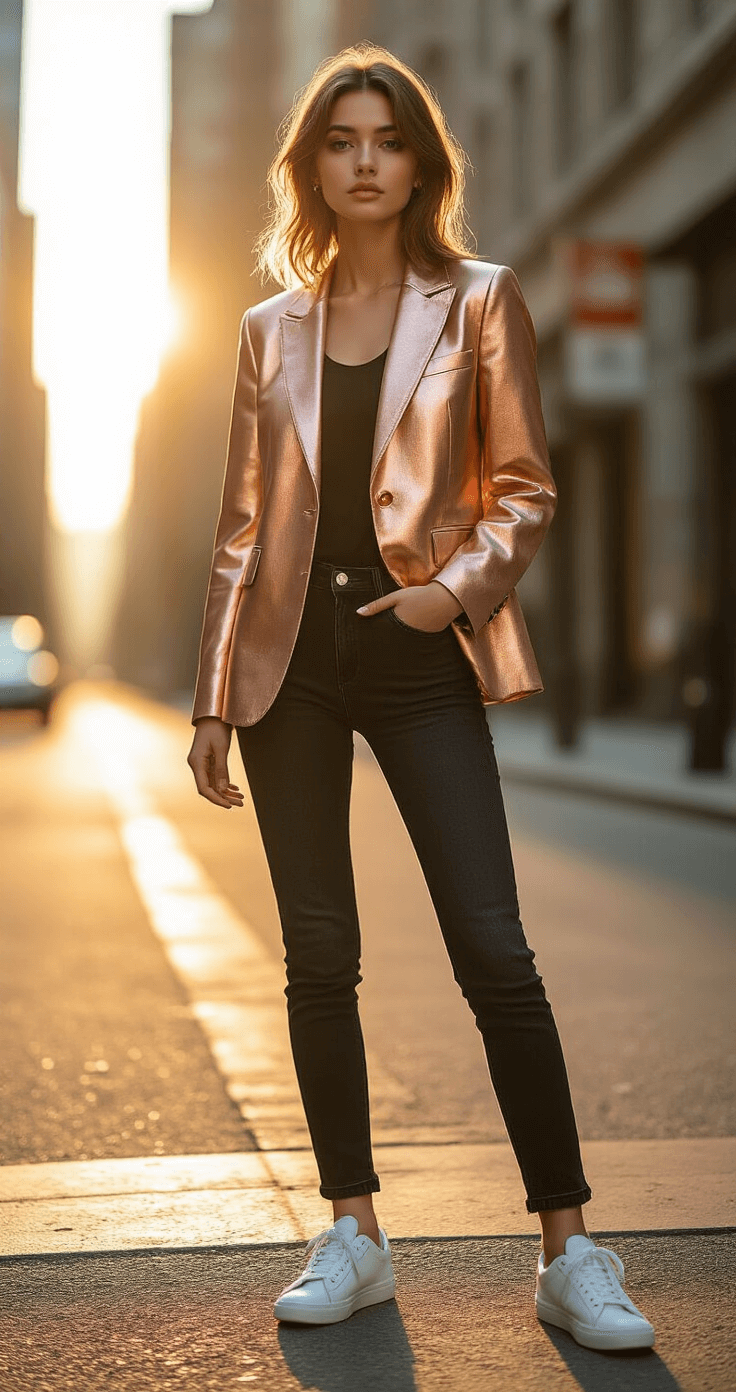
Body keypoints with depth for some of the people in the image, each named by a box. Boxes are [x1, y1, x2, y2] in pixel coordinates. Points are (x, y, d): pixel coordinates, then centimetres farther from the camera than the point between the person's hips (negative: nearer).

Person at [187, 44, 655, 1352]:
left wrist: (460, 584, -16)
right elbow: (242, 523, 13)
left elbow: (525, 490, 3)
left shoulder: (478, 302, 6)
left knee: (493, 950, -8)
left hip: (420, 660, -3)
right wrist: (213, 696, 9)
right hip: (292, 659, 3)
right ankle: (352, 1233, 16)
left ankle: (568, 1250, 1)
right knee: (318, 956, 4)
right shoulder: (270, 331, 13)